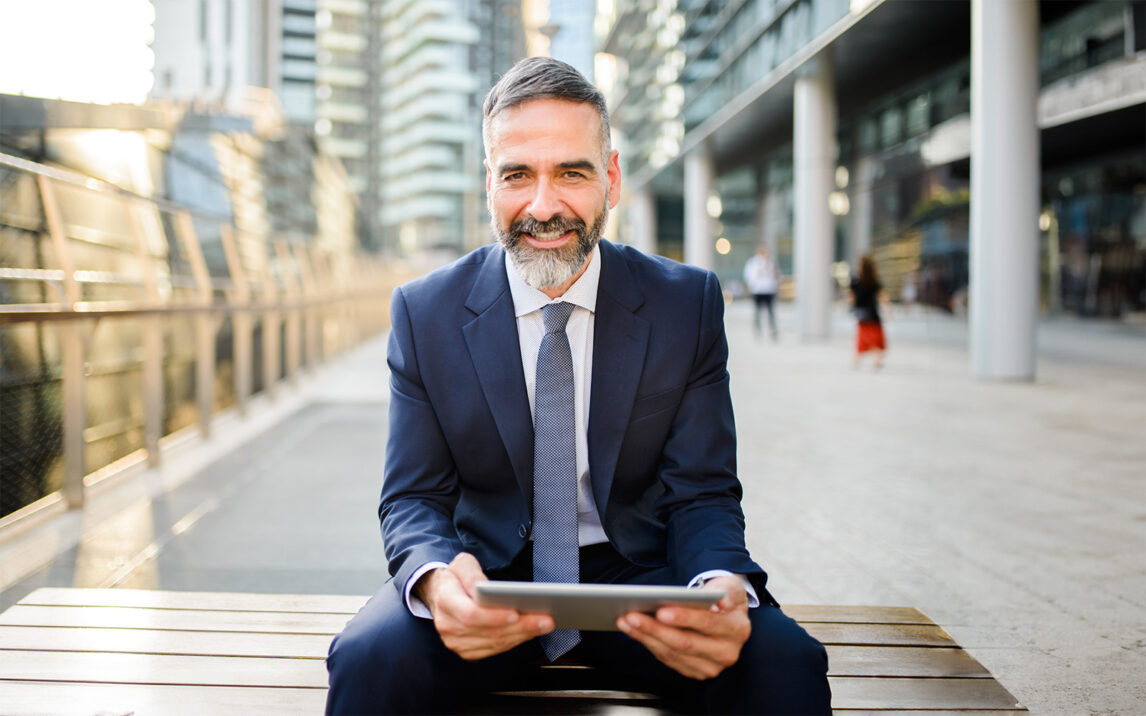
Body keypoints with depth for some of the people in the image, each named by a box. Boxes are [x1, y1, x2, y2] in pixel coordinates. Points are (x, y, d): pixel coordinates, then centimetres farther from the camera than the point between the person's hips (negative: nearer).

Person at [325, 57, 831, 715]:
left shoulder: (690, 304, -4)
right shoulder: (425, 313, -4)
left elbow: (702, 494, -5)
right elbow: (414, 499, -4)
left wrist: (721, 588, -30)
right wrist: (438, 580, -30)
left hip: (636, 571, 0)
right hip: (487, 577, 0)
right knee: (368, 660, -30)